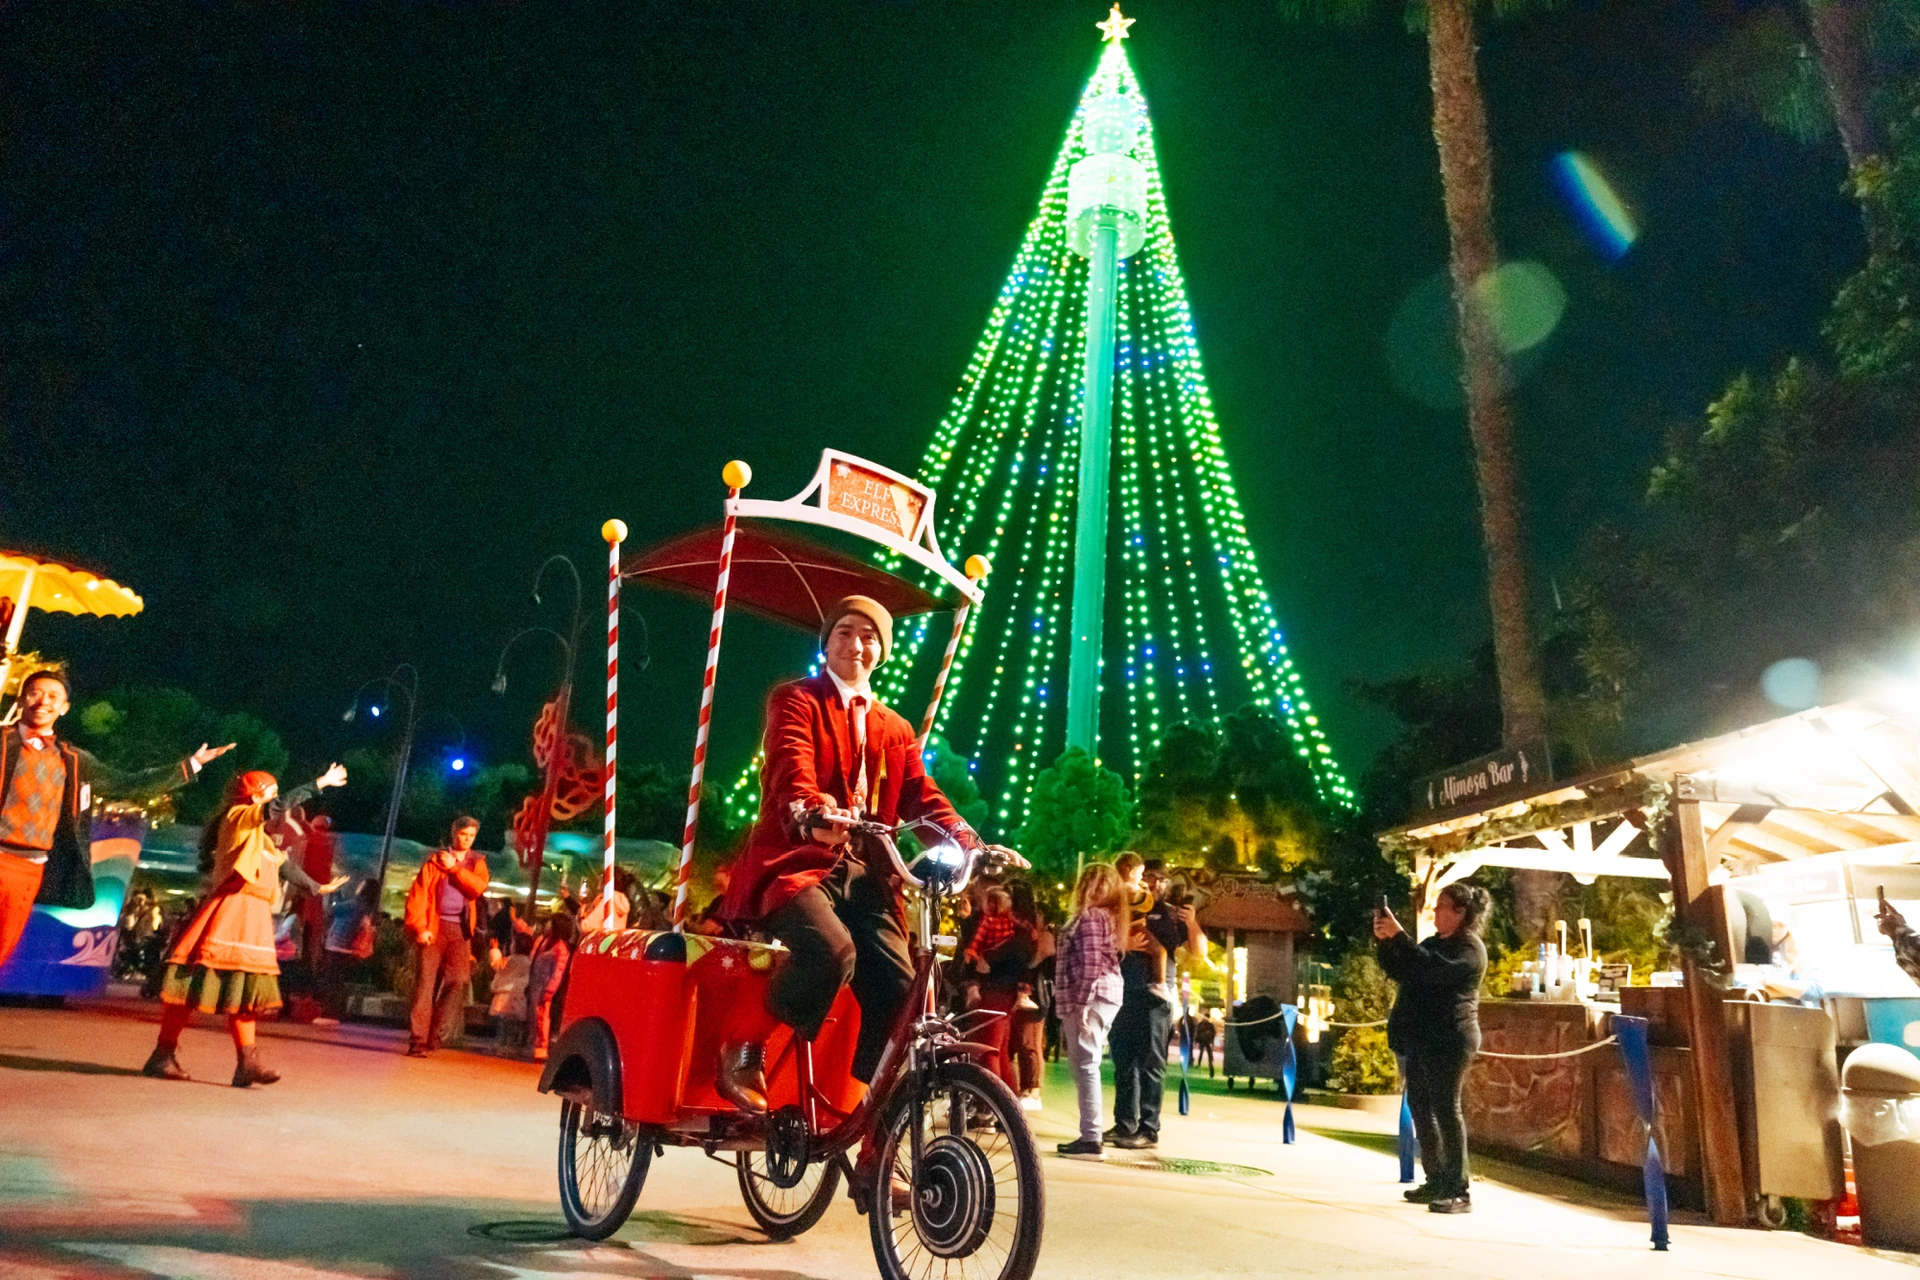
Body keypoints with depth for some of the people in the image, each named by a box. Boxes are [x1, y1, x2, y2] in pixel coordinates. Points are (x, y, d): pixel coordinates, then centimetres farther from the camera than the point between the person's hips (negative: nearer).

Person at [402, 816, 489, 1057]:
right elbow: (418, 895, 1)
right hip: (434, 927, -2)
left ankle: (435, 1035, -1)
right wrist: (420, 927, -9)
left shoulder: (477, 863, 16)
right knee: (426, 981, -7)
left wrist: (455, 868, -7)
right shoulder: (435, 860, 9)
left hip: (460, 930, 2)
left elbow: (479, 887, -5)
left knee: (459, 981, -10)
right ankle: (417, 1040, -4)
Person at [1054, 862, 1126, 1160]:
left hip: (1090, 999, -10)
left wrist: (1082, 1003, -22)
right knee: (1082, 1066, 14)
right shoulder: (1103, 916, 20)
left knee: (1085, 1066, -10)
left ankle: (1091, 1140, -11)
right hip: (1096, 999, 11)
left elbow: (1091, 965, -19)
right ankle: (1089, 1135, 17)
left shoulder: (1090, 917, -11)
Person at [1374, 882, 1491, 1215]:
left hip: (1449, 1040, -9)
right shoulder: (1433, 943, 19)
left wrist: (1398, 935, -28)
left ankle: (1458, 1192, -4)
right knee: (1421, 1109, 11)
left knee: (1446, 1109, -8)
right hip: (1419, 1039, 9)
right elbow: (1398, 972, 18)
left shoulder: (1469, 948, -9)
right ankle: (1436, 1182, 19)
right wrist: (1383, 941, 3)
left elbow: (1434, 969, -26)